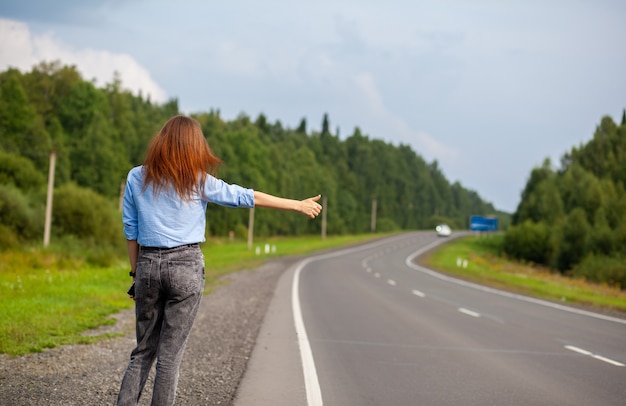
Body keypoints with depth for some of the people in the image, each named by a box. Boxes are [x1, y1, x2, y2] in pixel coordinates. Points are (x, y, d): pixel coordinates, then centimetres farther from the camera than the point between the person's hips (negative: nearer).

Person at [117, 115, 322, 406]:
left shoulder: (136, 178, 5)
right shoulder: (199, 181, -3)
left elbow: (130, 231, 8)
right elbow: (247, 197, 1)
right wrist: (299, 205, 7)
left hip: (148, 265, 3)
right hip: (186, 266, -3)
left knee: (143, 351, 13)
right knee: (170, 354, 1)